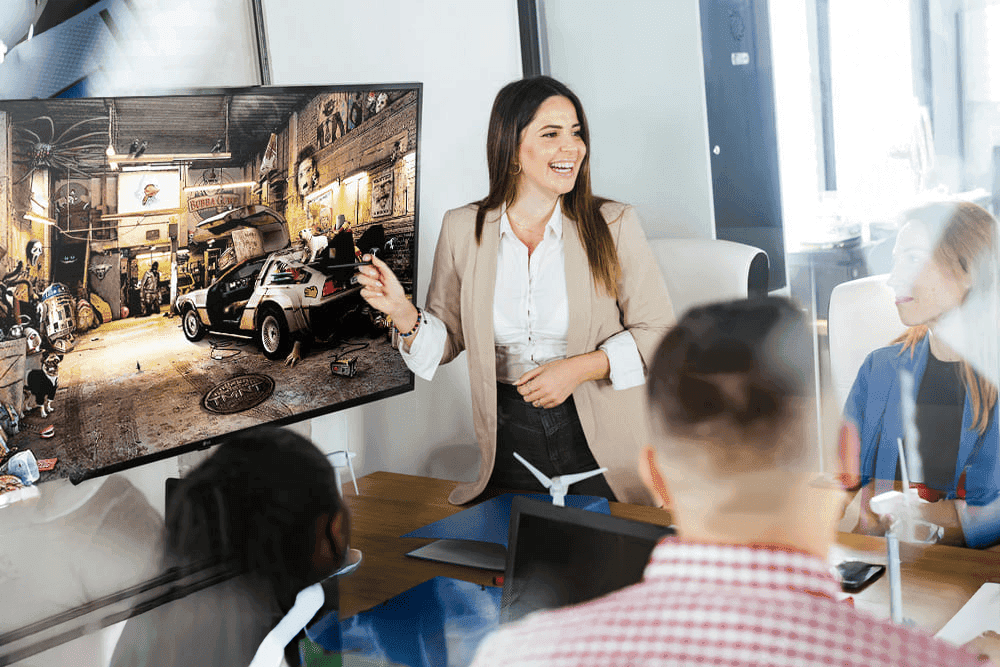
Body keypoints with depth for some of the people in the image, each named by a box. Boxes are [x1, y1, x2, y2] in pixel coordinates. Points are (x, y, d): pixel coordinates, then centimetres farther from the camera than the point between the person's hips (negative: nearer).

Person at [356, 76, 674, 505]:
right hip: (510, 434, 1)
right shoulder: (463, 229, 0)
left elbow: (657, 331, -3)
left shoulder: (612, 224, -5)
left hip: (601, 440, -1)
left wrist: (580, 368, -16)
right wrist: (402, 311, -13)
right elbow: (448, 339, 6)